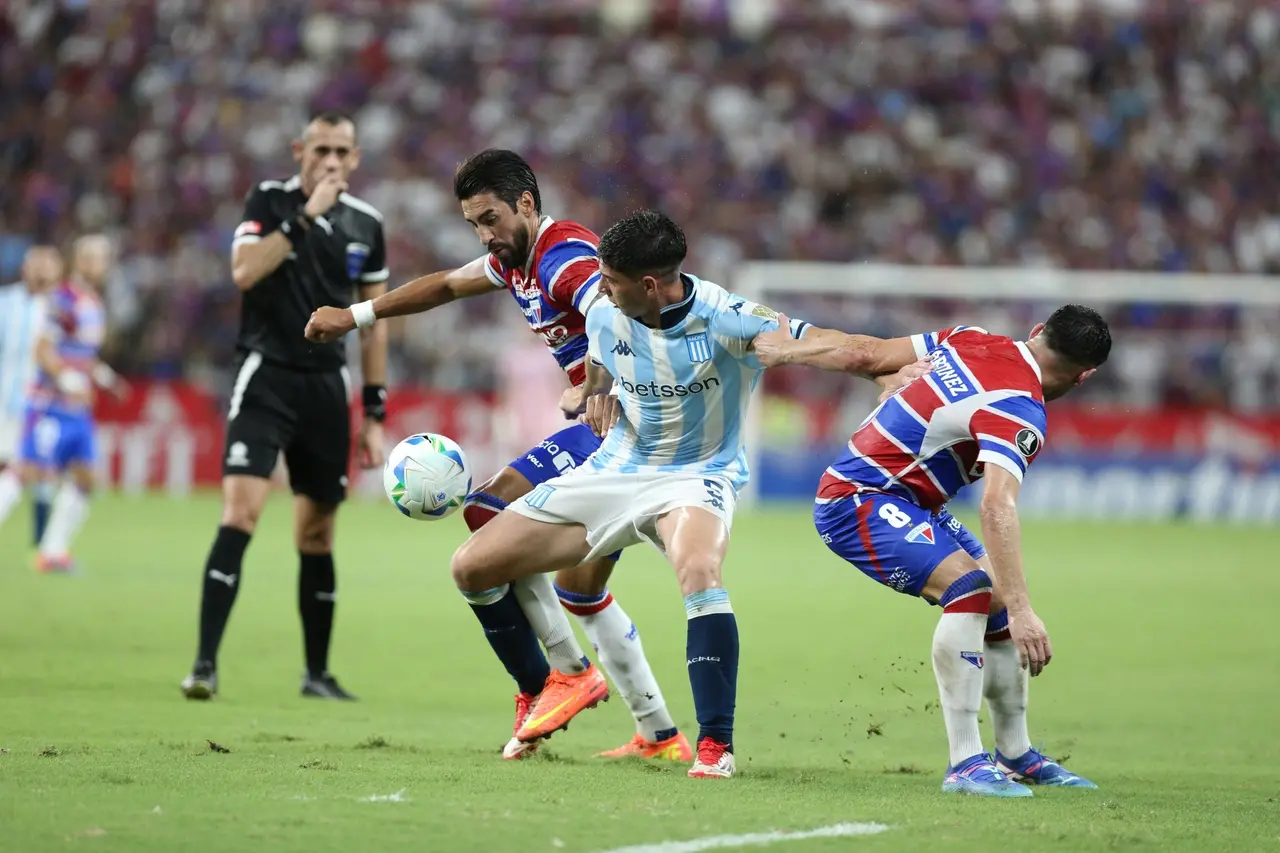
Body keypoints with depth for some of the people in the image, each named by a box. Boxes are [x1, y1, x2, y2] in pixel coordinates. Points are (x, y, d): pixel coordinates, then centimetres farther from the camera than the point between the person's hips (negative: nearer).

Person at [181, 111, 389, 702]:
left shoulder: (365, 224, 7)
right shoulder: (270, 201, -3)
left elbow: (374, 323, 13)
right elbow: (244, 272, -20)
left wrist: (375, 415, 10)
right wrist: (304, 216, -21)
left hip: (327, 387, 4)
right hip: (266, 379, -4)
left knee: (317, 534, 9)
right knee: (239, 513, -17)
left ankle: (317, 672, 20)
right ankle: (205, 664, -18)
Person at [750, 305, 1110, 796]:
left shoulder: (968, 341, 2)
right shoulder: (1017, 410, -24)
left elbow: (866, 354, 8)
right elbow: (998, 507, -37)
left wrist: (786, 349, 19)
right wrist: (1021, 609, -42)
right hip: (859, 500, -10)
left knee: (1003, 605, 10)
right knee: (970, 588, -28)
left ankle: (1016, 756, 22)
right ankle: (965, 764, -29)